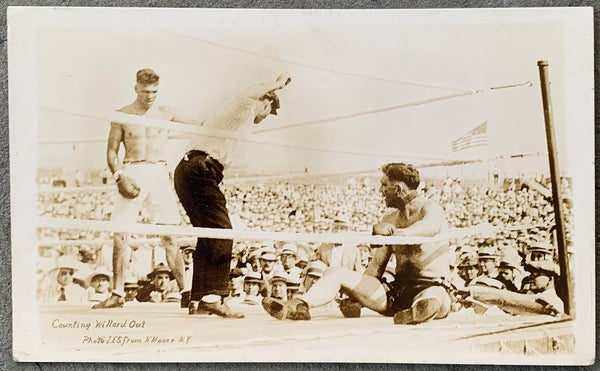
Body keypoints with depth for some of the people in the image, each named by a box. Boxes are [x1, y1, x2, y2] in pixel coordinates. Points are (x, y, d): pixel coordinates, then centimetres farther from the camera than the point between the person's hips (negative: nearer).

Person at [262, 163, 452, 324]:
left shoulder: (431, 208, -4)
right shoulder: (390, 219, 16)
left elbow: (432, 226, -32)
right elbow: (377, 266, 14)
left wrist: (395, 232, -47)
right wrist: (355, 296, 1)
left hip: (430, 284, -5)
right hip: (396, 291, 6)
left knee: (437, 300, -43)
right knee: (336, 273, -10)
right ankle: (299, 305, -28)